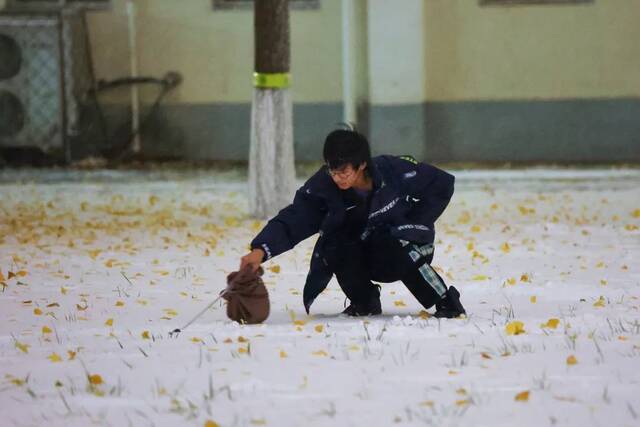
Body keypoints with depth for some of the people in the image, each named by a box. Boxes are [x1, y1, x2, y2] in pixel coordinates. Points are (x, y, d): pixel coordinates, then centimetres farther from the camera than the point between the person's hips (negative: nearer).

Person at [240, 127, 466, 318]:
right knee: (336, 245, -28)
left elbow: (443, 184, -11)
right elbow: (292, 220, -26)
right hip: (363, 261, 3)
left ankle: (446, 302, -16)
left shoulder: (395, 171, -24)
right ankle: (365, 302, -1)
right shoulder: (324, 186, -20)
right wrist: (261, 250, -43)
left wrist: (413, 226, -14)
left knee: (393, 248, -36)